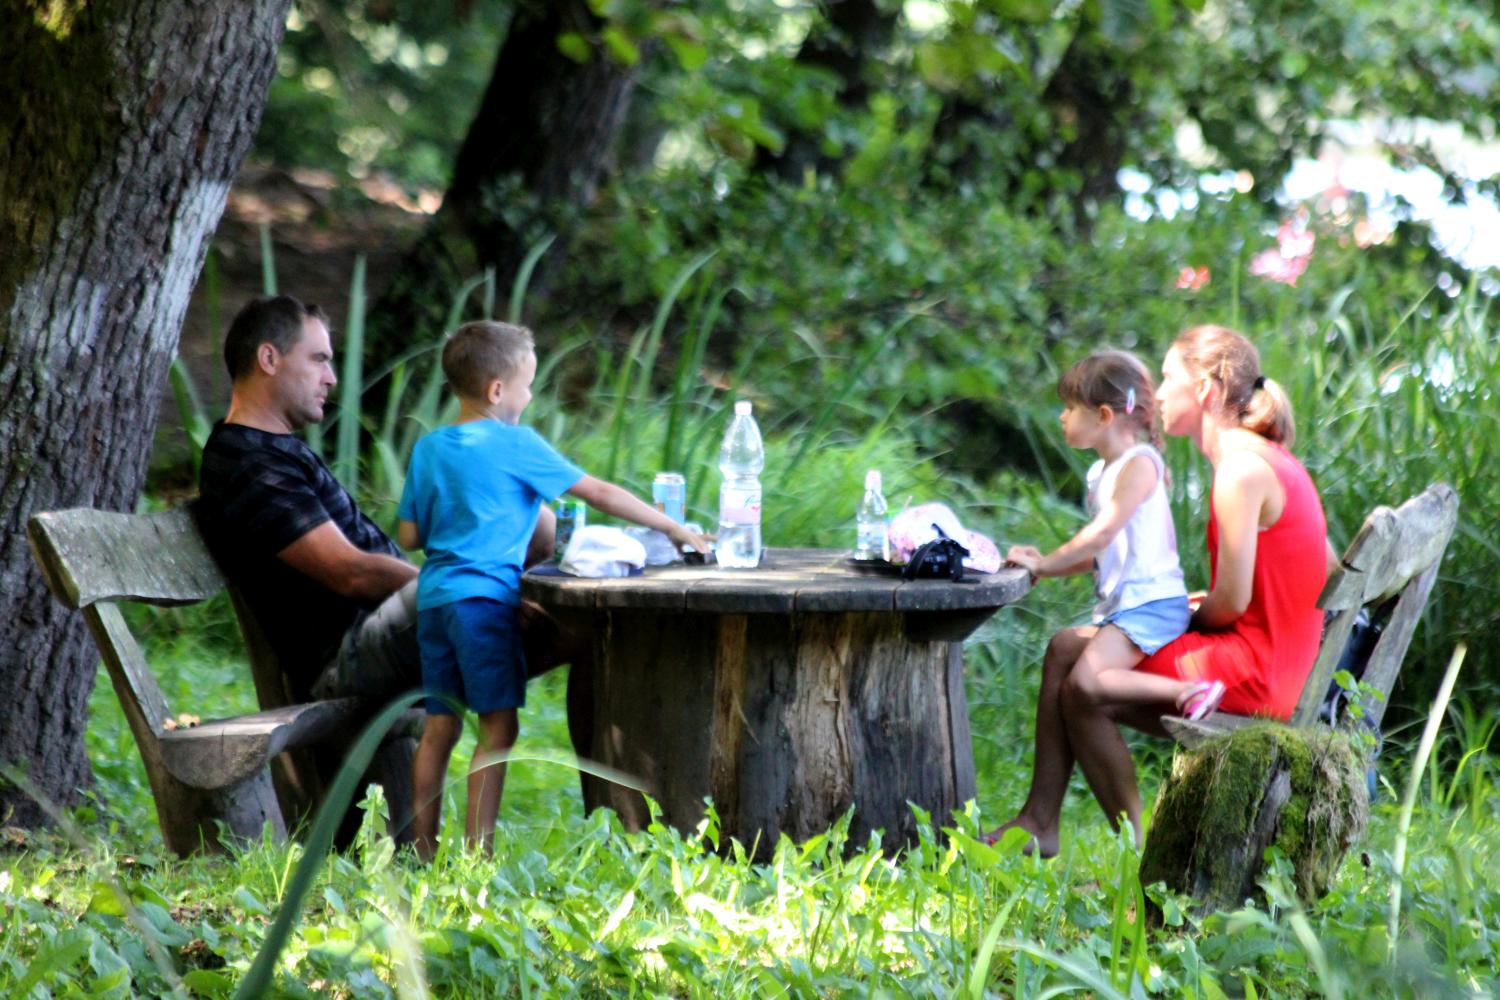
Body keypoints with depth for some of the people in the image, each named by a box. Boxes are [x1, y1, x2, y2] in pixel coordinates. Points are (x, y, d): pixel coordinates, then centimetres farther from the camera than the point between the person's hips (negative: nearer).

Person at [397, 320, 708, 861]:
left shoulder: (428, 448, 12)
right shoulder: (516, 444, -4)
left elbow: (407, 535, 13)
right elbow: (599, 493, -2)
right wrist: (676, 530, 4)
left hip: (433, 594, 7)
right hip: (484, 595, -7)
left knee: (440, 724, 12)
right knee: (498, 725, -5)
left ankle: (423, 850, 15)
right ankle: (477, 853, -9)